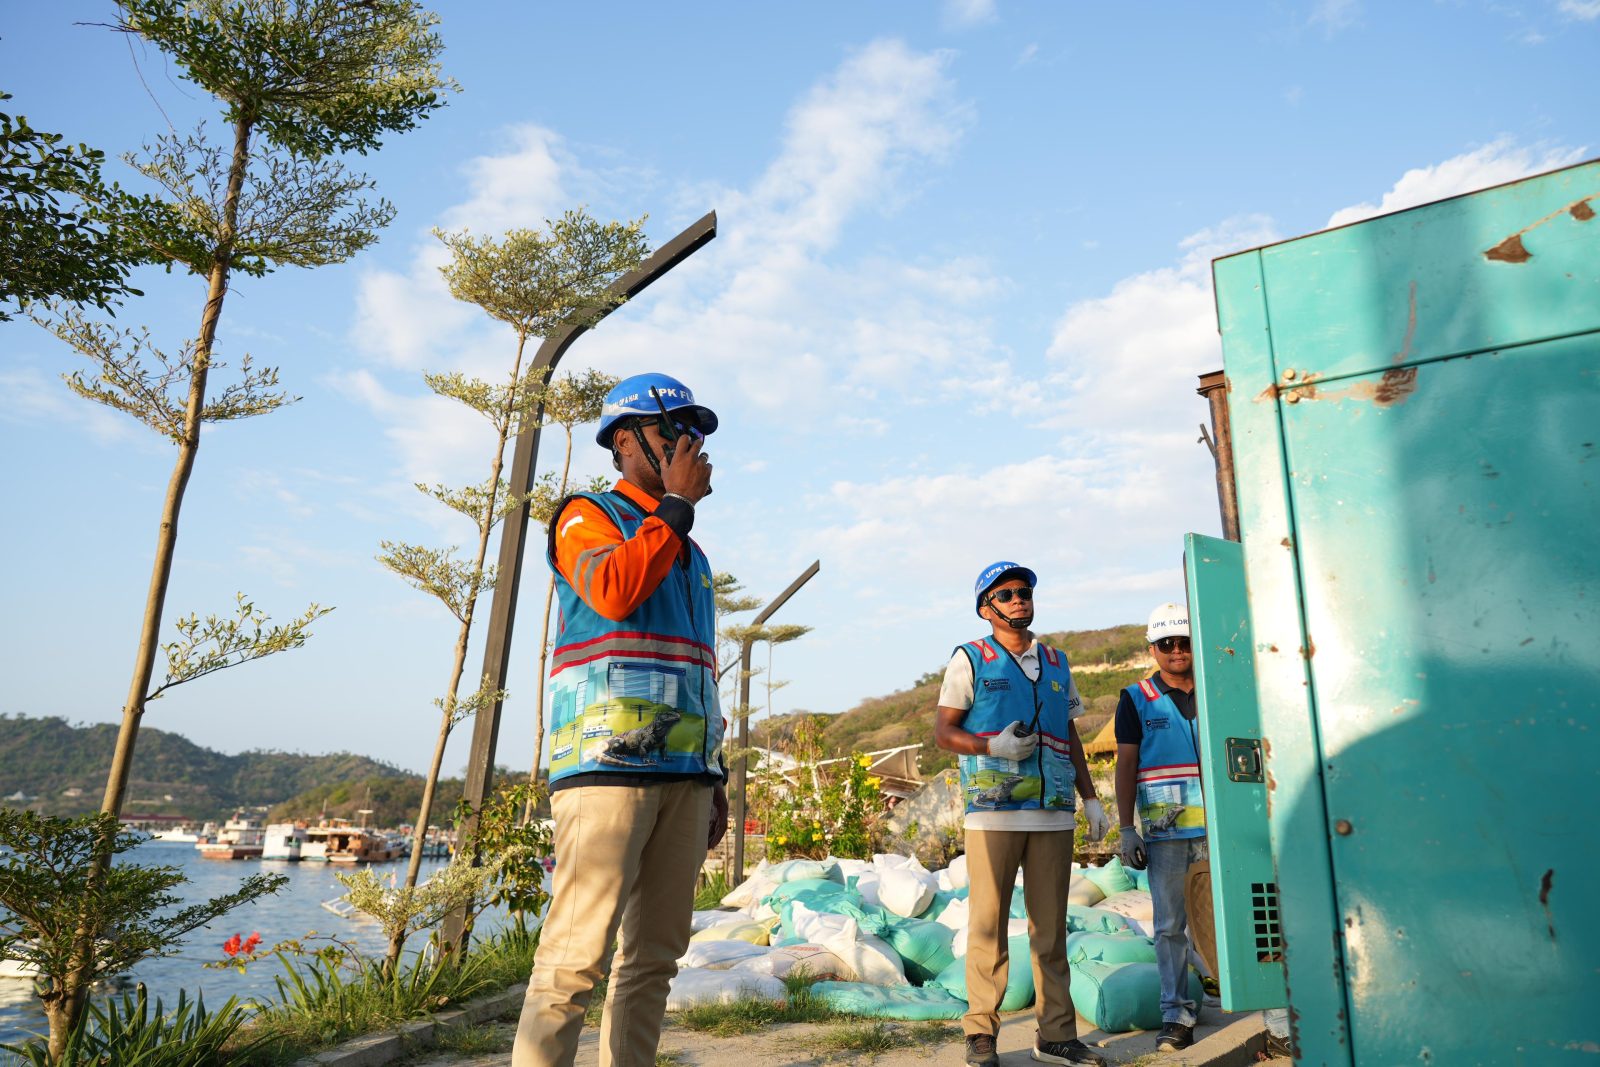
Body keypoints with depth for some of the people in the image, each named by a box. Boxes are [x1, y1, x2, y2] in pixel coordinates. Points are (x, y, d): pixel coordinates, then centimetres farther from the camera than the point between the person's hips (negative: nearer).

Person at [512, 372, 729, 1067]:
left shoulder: (690, 552, 26)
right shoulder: (586, 515, 6)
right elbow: (614, 591, -18)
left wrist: (715, 778, 20)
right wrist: (677, 503, -7)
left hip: (685, 774, 7)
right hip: (608, 761, -7)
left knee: (655, 953, 7)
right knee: (578, 955, -11)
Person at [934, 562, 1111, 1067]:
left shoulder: (1057, 662, 17)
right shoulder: (970, 658, 4)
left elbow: (1071, 737, 21)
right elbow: (944, 731, 1)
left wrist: (1091, 799, 14)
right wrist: (993, 746, -15)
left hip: (1053, 814, 4)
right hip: (993, 811, -4)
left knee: (1051, 926, 8)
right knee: (988, 925, -1)